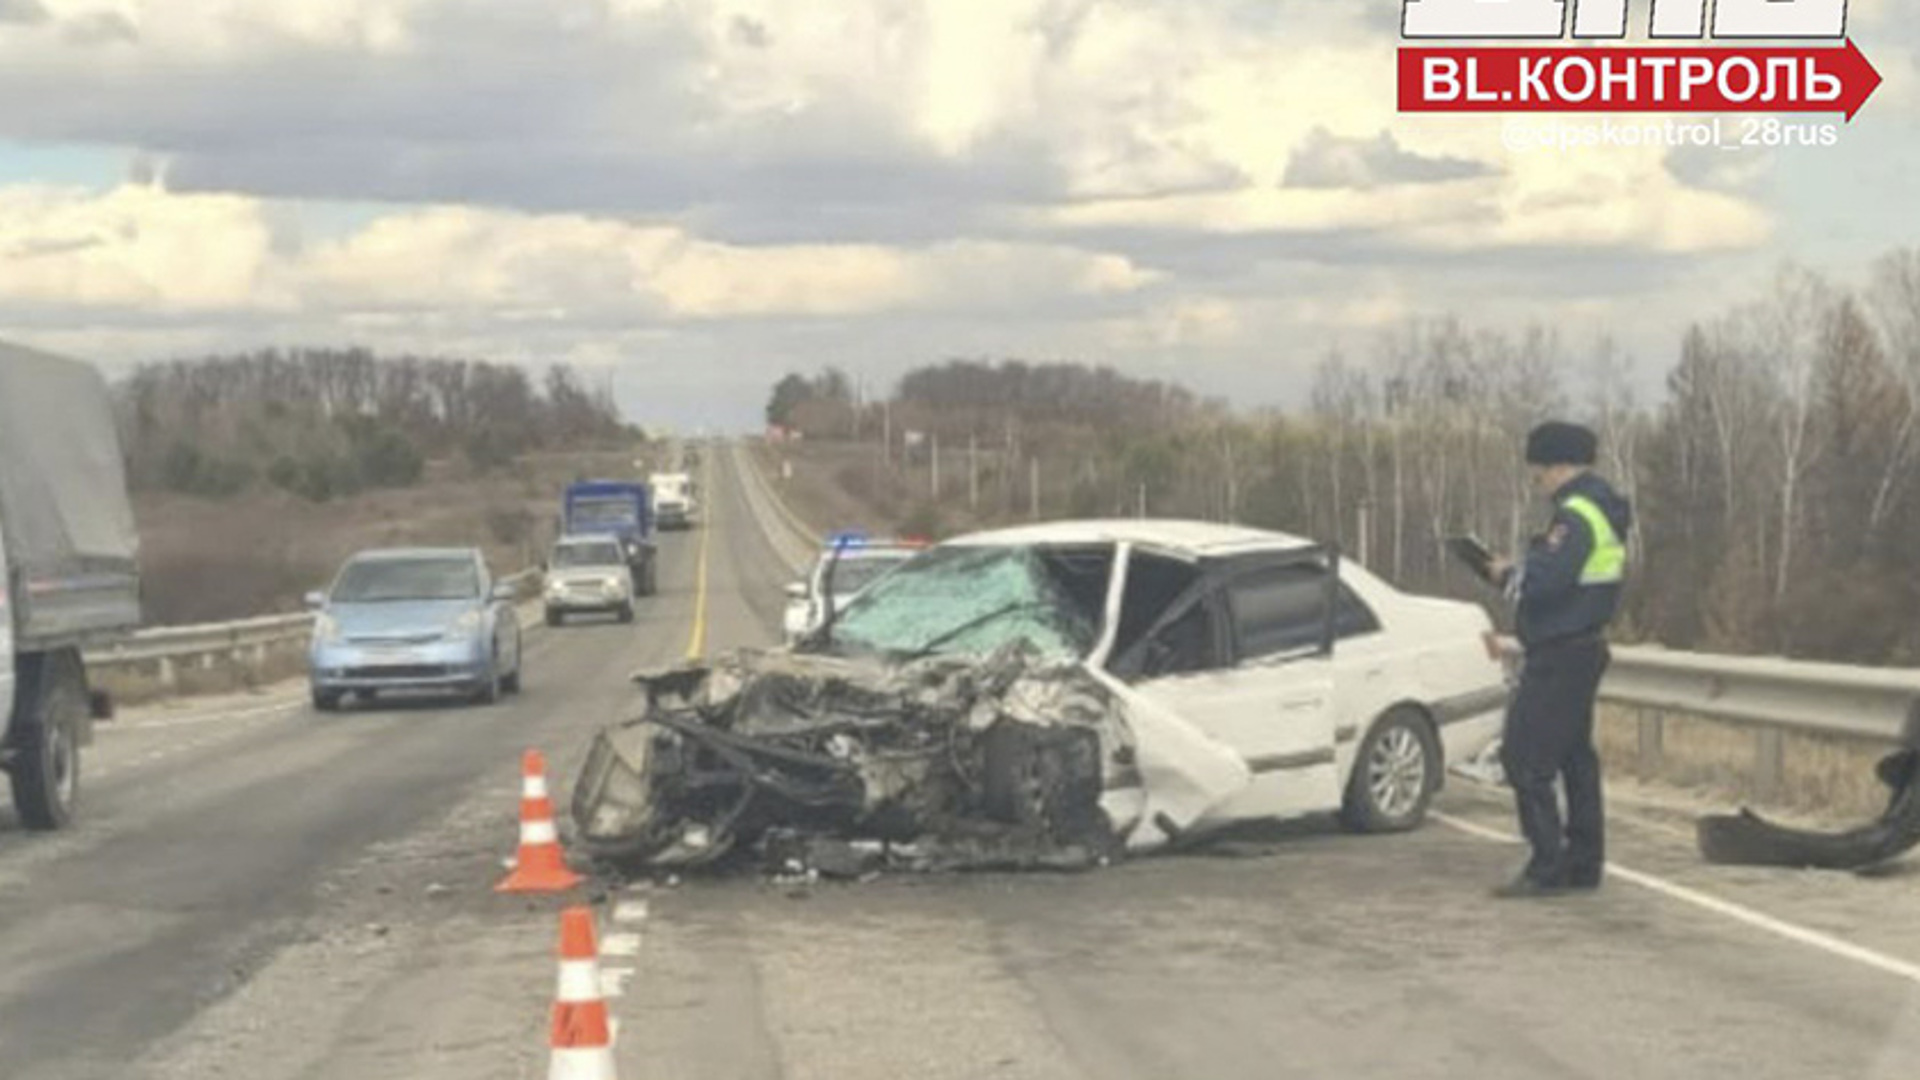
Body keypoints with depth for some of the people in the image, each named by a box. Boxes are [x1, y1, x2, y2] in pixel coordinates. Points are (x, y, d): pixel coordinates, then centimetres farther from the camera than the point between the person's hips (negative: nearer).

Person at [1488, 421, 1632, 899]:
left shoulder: (1576, 516, -18)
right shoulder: (1601, 511, 15)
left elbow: (1546, 580, -26)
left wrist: (1509, 574, -7)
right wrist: (1517, 573, 9)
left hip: (1559, 657, -11)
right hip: (1584, 648, 11)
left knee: (1525, 757, -8)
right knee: (1576, 757, 15)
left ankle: (1546, 867, -10)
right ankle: (1584, 864, 21)